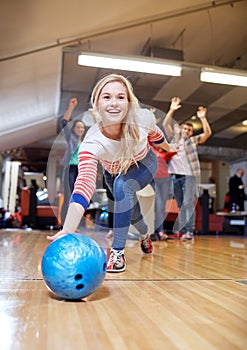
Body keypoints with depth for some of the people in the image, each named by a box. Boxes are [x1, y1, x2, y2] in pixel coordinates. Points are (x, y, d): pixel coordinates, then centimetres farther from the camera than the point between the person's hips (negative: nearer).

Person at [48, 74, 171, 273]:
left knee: (123, 185, -32)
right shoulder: (92, 143, -41)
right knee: (131, 212, 13)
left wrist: (169, 150, 10)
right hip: (113, 172, 1)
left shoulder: (144, 118, -35)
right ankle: (145, 235, 52)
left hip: (144, 164, -1)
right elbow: (85, 184, -52)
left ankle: (118, 251, -19)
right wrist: (68, 230, -65)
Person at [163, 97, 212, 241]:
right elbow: (165, 124, 8)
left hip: (189, 175, -3)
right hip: (176, 176, 3)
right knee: (180, 205, 6)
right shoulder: (174, 138, 16)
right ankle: (181, 230, 10)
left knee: (188, 203, -12)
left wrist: (203, 118, -15)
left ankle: (189, 231, -13)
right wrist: (172, 110, -3)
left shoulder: (194, 140, 10)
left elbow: (208, 133, -5)